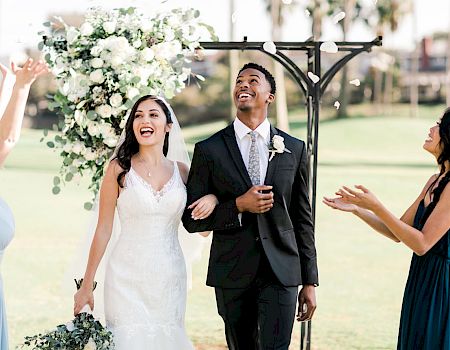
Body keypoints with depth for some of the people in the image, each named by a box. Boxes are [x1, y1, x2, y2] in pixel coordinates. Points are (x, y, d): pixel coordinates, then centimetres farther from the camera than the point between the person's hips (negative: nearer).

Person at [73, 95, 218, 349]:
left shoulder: (181, 171, 7)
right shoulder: (119, 169, -2)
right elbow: (103, 230, -1)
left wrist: (212, 199, -6)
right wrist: (87, 285, -3)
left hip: (170, 278, 3)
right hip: (128, 278, -3)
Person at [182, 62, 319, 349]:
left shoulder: (295, 149, 6)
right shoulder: (209, 150, 1)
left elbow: (303, 218, 9)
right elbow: (192, 219, 1)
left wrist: (310, 282, 7)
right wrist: (239, 205, -15)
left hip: (281, 273, 0)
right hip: (232, 275, 0)